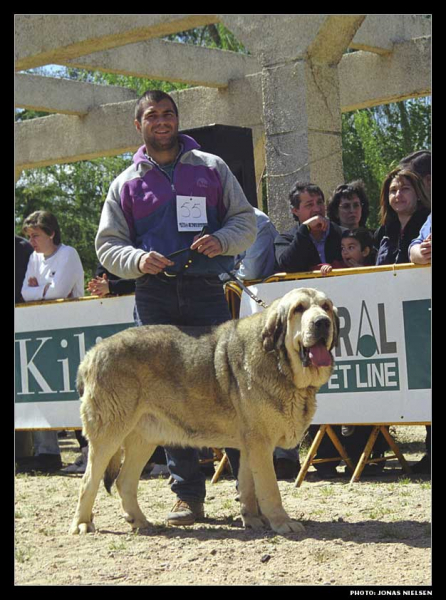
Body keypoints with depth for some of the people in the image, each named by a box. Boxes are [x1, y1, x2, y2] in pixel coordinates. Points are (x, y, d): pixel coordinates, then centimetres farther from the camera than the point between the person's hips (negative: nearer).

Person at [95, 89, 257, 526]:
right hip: (154, 297, 1)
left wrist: (222, 240, -10)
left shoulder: (211, 168, 12)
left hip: (206, 291, -1)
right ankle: (188, 494, 6)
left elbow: (245, 220, 12)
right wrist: (137, 260, -9)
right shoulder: (126, 183, 14)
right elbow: (107, 245, 12)